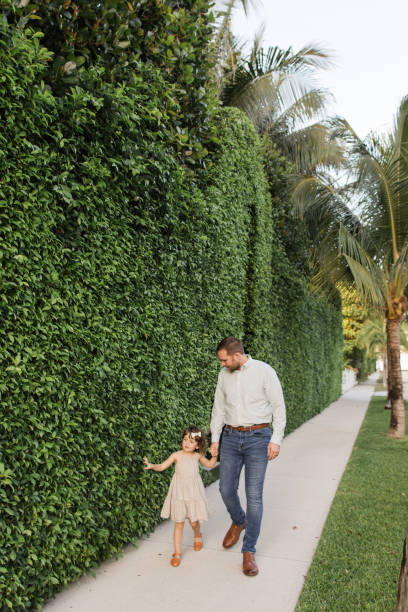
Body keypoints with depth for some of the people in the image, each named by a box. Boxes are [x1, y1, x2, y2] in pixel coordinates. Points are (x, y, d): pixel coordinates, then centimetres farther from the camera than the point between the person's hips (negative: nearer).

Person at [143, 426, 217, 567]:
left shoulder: (198, 456, 0)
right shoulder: (177, 455, -7)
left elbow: (210, 464, 14)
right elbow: (162, 466, -9)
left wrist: (214, 455, -3)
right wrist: (151, 465, -27)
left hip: (194, 493, 1)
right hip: (179, 494, -1)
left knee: (193, 522, 9)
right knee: (179, 523, 2)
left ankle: (197, 535, 44)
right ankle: (177, 553, 15)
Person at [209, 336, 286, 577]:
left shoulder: (264, 371, -11)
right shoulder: (224, 374, 4)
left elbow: (278, 406, -7)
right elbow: (219, 408, 11)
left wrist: (276, 440, -13)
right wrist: (215, 439, 9)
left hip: (258, 437, -4)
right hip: (231, 437, 4)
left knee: (254, 495, -3)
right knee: (227, 489, 6)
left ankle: (249, 551, 10)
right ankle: (238, 522, 39)